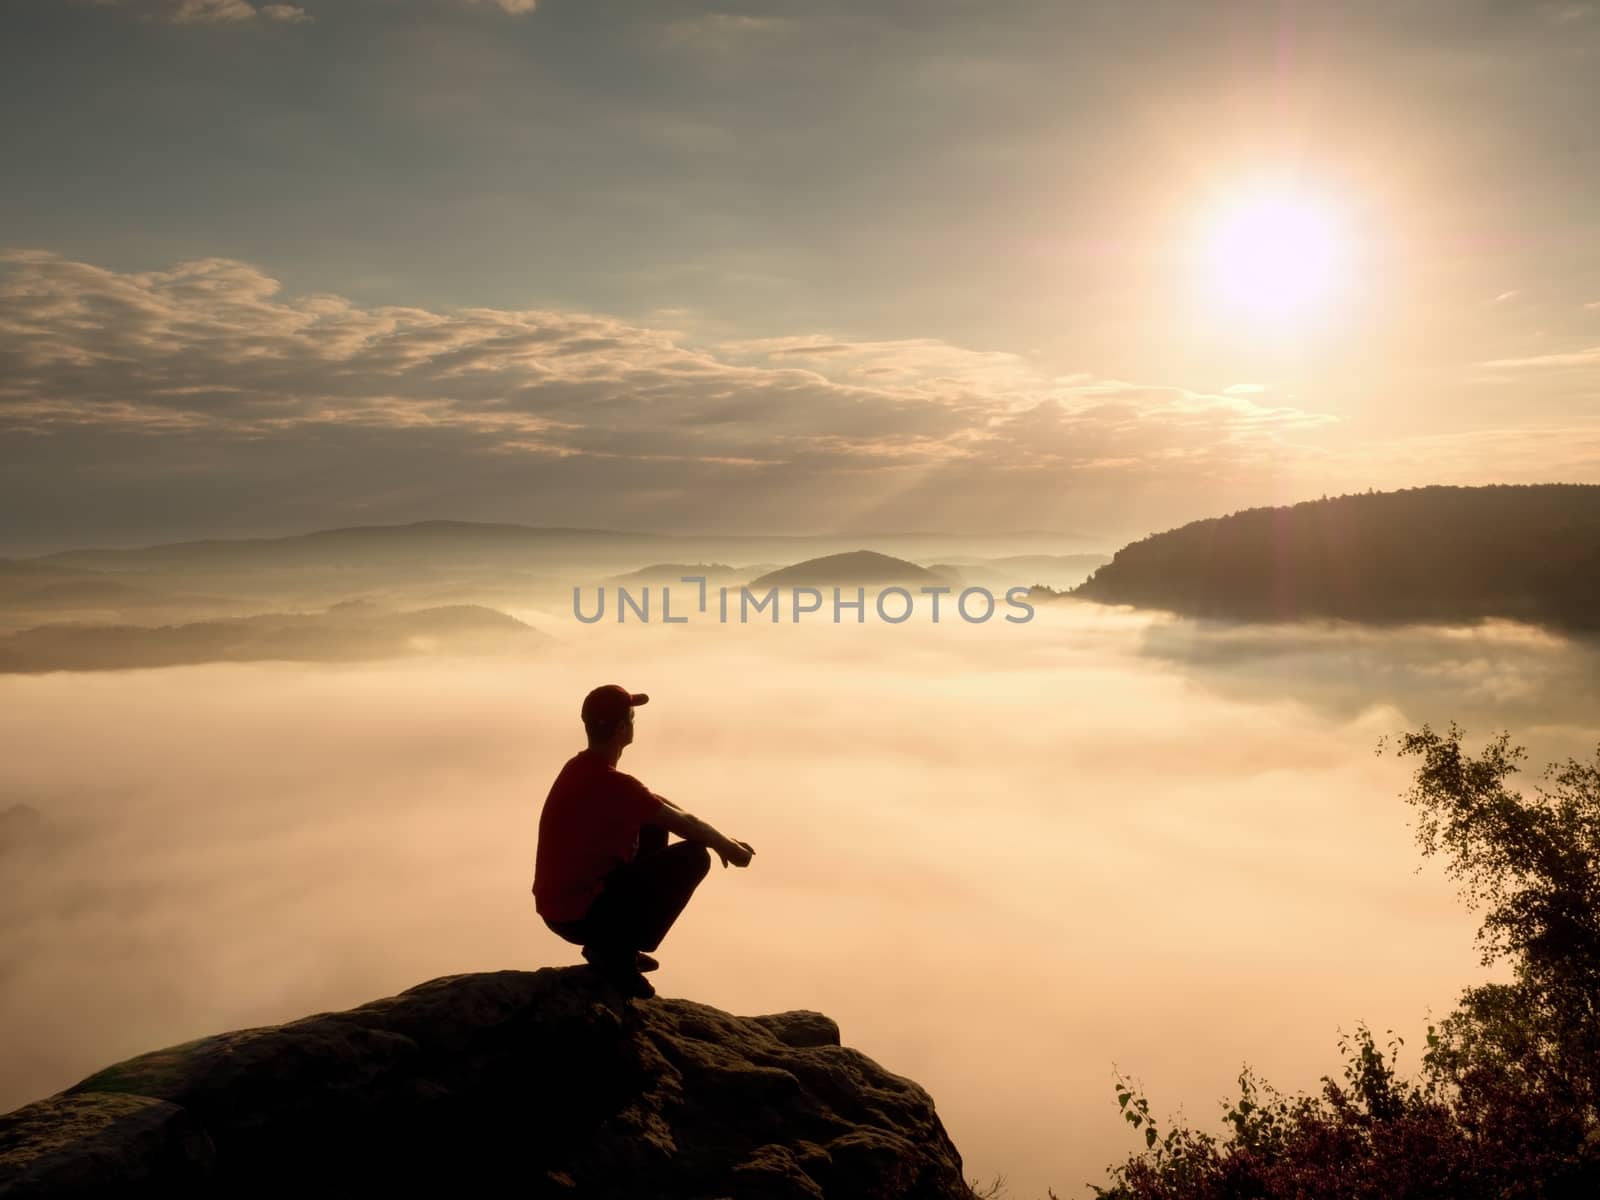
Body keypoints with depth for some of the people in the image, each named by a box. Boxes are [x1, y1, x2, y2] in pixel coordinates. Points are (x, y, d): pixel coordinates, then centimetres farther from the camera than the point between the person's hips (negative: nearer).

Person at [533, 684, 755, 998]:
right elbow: (685, 826, -15)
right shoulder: (613, 785, -24)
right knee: (694, 856, -9)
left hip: (557, 905, 9)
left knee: (654, 826, 21)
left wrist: (717, 839, 13)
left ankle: (611, 943, 21)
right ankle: (617, 951, -4)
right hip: (580, 917, -9)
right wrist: (728, 847, 4)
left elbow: (656, 803, 15)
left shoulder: (581, 767, 5)